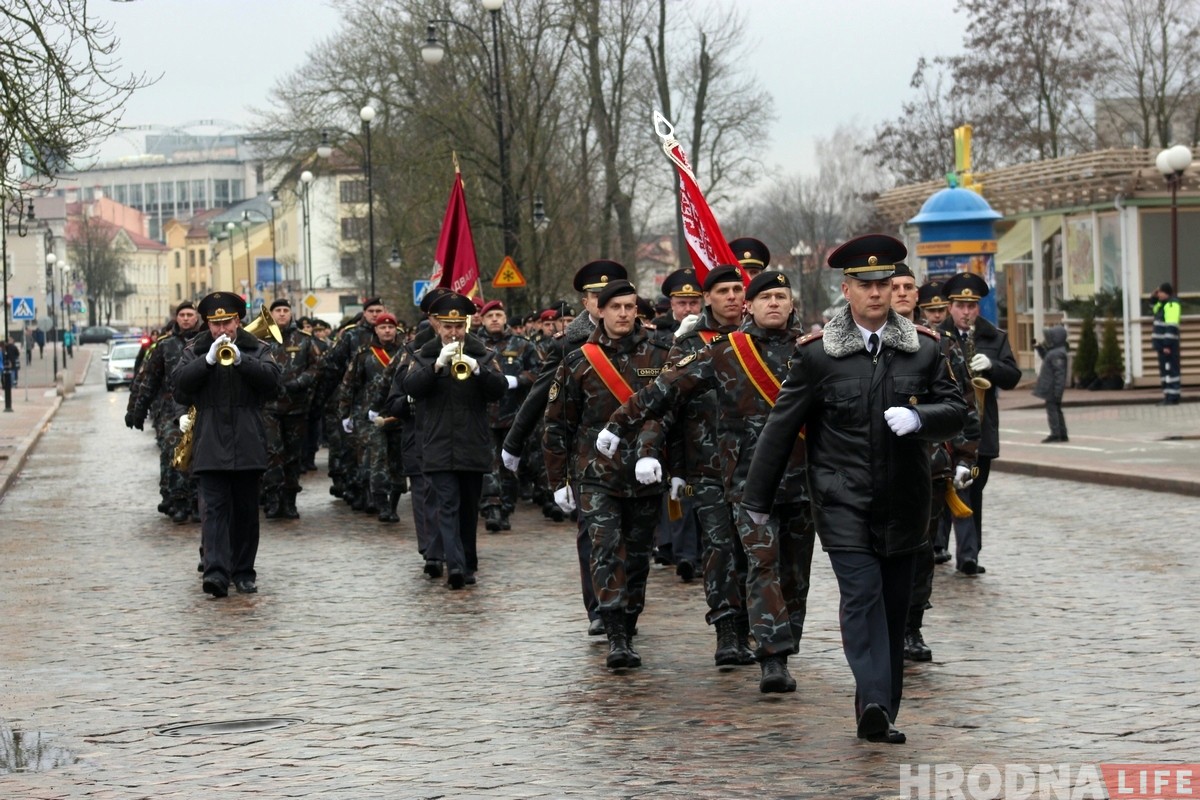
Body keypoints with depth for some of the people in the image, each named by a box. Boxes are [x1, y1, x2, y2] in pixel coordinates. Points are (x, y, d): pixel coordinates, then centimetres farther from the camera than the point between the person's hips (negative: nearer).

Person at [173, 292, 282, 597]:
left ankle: (243, 571, 17)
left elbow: (272, 379, -8)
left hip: (247, 443, 1)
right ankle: (216, 570, -19)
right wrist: (208, 360, -15)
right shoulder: (194, 351, 10)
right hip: (210, 445, -1)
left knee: (246, 510, 8)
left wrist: (241, 360, -19)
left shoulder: (256, 350, 8)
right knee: (213, 507, -11)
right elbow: (180, 383, -5)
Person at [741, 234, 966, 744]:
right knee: (862, 595, -17)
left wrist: (918, 417, -16)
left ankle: (880, 712, 15)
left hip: (903, 504, 3)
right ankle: (874, 705, -27)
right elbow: (781, 427, 3)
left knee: (894, 606, 6)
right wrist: (757, 500, 7)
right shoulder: (816, 353, -2)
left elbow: (956, 410, 7)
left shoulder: (924, 349, 6)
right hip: (843, 503, -3)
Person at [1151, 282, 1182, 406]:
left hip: (1168, 344, -10)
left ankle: (1173, 397, -13)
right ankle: (1168, 397, 13)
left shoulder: (1172, 304, -15)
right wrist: (1154, 297, 19)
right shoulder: (1163, 304, 16)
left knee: (1170, 370, -11)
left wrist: (1168, 345, -25)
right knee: (1164, 370, 11)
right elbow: (1155, 308, 38)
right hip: (1162, 344, 10)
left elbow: (1172, 326, -22)